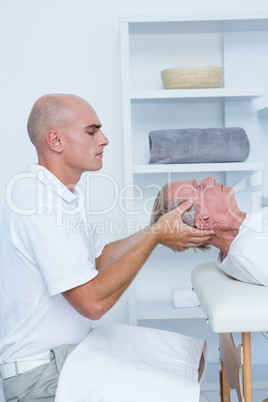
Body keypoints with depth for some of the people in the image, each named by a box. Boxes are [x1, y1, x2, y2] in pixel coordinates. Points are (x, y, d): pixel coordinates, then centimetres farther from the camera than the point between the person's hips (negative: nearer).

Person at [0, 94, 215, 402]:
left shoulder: (61, 194, 11)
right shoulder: (36, 198, -23)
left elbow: (99, 259, 14)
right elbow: (92, 301, -26)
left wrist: (156, 231, 3)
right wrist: (156, 235, -19)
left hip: (71, 349, 9)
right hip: (42, 373, -9)